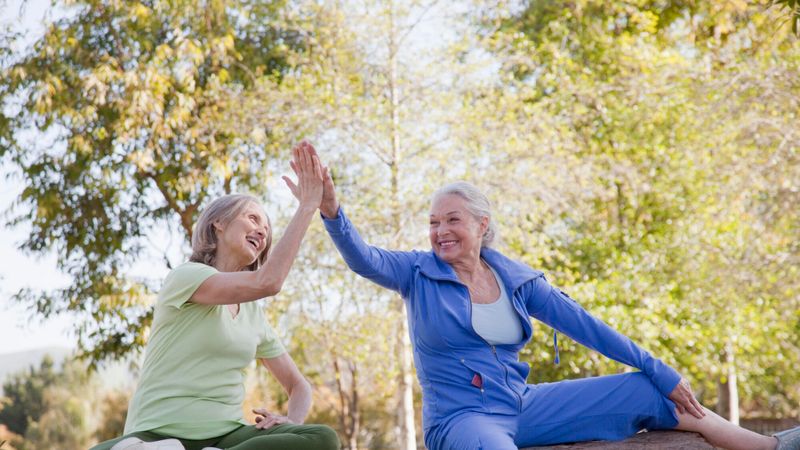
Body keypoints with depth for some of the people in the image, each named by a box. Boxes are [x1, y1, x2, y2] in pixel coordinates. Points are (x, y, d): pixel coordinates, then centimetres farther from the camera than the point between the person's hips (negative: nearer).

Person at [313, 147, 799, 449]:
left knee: (650, 393, -2)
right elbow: (363, 258, -22)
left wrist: (662, 374, 1)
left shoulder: (517, 280, 5)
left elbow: (584, 325, 3)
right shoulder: (420, 274, -4)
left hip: (524, 406, 5)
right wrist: (332, 212, -43)